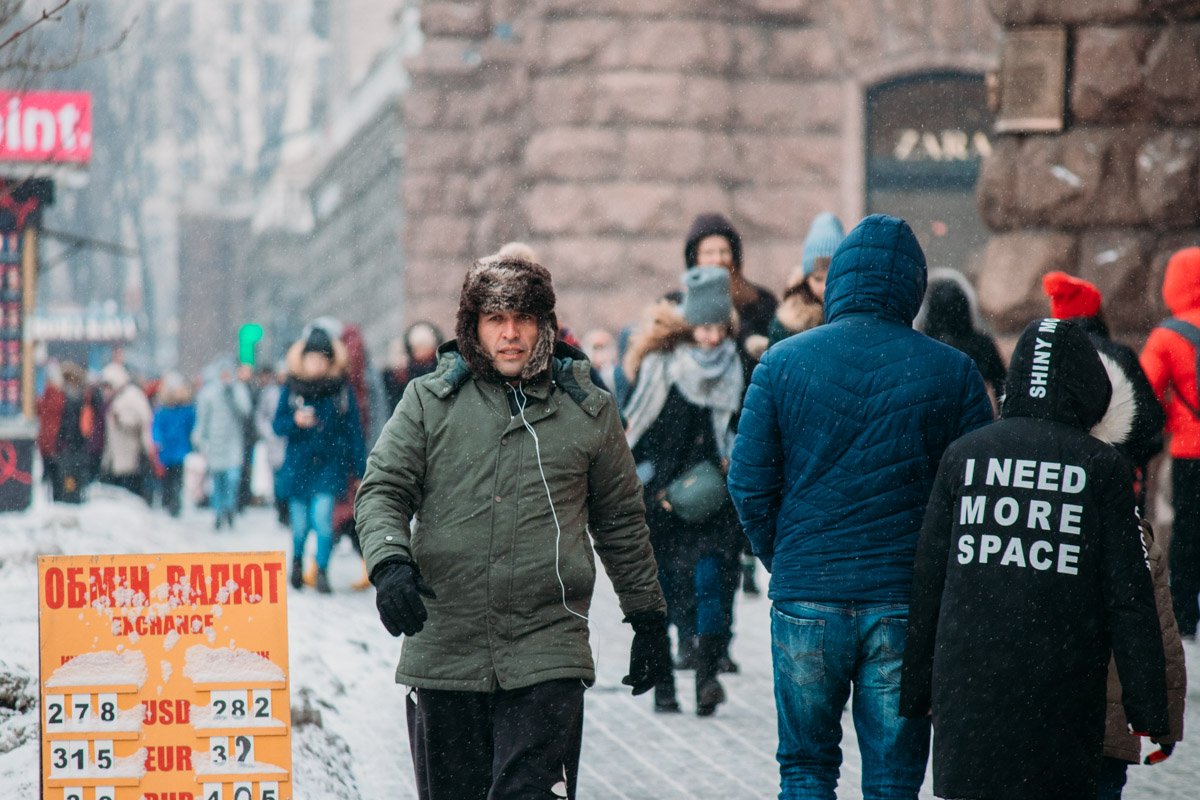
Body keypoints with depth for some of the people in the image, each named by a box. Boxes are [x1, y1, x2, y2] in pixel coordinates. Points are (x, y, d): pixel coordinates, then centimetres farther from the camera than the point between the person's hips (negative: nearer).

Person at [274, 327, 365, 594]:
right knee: (300, 523, 7)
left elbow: (353, 428, 2)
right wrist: (295, 421, -19)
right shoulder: (291, 389, 0)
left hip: (330, 464, -1)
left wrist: (359, 467, 0)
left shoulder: (342, 388, -1)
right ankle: (297, 560, 35)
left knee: (323, 516, -16)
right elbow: (277, 424, 2)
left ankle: (322, 571, -4)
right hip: (299, 463, 1)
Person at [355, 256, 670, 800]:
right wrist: (389, 561, -18)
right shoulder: (429, 402, 6)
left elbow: (622, 522, 17)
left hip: (546, 657, -1)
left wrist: (648, 619, 20)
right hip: (442, 649, 1)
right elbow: (382, 490, 2)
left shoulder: (589, 411, 8)